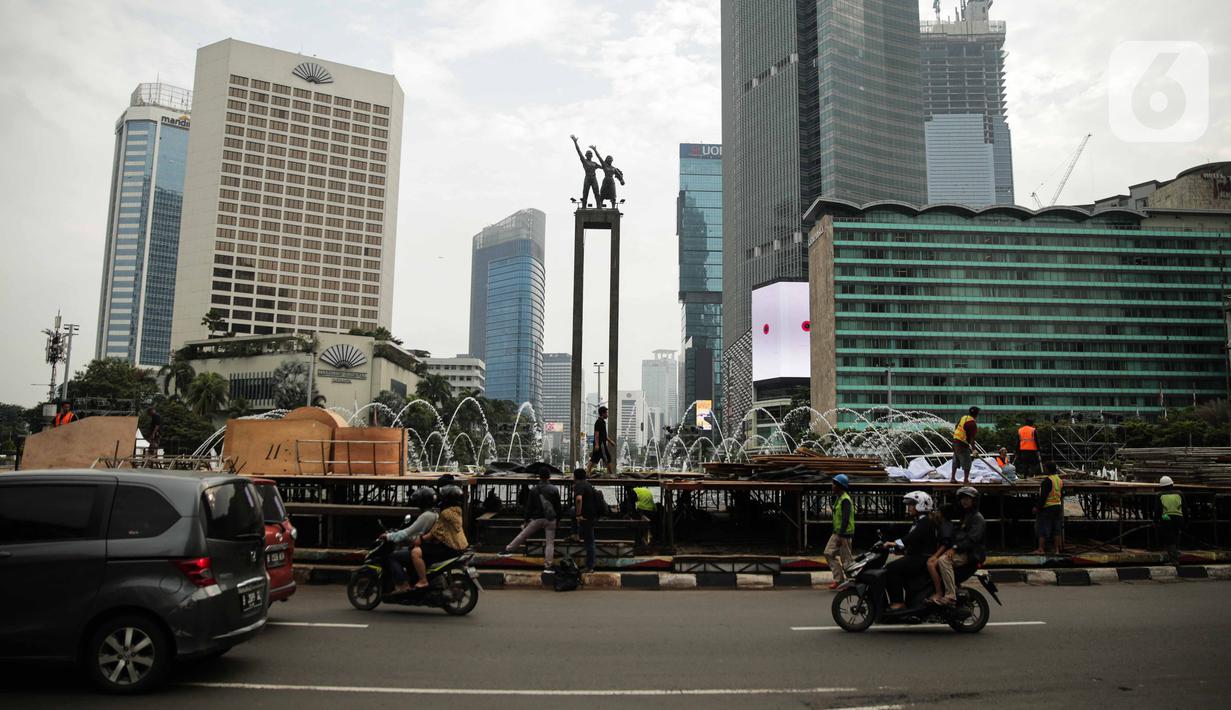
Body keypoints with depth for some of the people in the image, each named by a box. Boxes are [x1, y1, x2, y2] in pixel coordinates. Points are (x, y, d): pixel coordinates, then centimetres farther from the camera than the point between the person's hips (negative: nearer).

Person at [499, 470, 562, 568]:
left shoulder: (533, 490, -1)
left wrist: (527, 519, 9)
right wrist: (558, 518, 11)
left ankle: (508, 549, 19)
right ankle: (548, 564, 2)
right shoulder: (554, 489, -3)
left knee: (523, 534, 13)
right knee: (550, 542, 5)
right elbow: (558, 506, 1)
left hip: (537, 519, 0)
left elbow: (529, 507, 3)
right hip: (551, 519, 0)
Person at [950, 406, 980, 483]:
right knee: (967, 462, 0)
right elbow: (972, 438, -22)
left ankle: (952, 478, 24)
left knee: (955, 462, 18)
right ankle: (966, 480, 2)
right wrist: (973, 449, -23)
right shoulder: (972, 423, -17)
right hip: (963, 445, -9)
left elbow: (956, 429, 19)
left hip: (955, 441, 9)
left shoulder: (963, 418, 8)